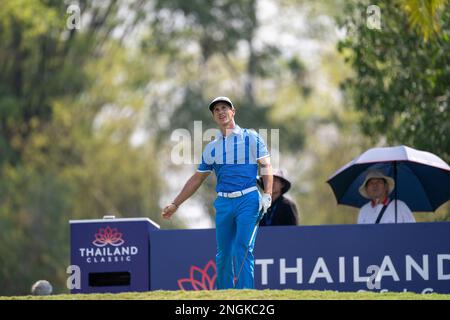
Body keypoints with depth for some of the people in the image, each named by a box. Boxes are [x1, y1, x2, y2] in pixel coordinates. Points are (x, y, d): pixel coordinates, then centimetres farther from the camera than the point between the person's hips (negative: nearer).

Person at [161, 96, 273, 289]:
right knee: (223, 254, 4)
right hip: (223, 203, 4)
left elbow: (266, 166, 1)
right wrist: (175, 204, 19)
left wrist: (267, 194, -13)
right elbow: (197, 179, 21)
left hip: (248, 201, -4)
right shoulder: (211, 148, 16)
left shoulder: (251, 138, 6)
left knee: (242, 250, -14)